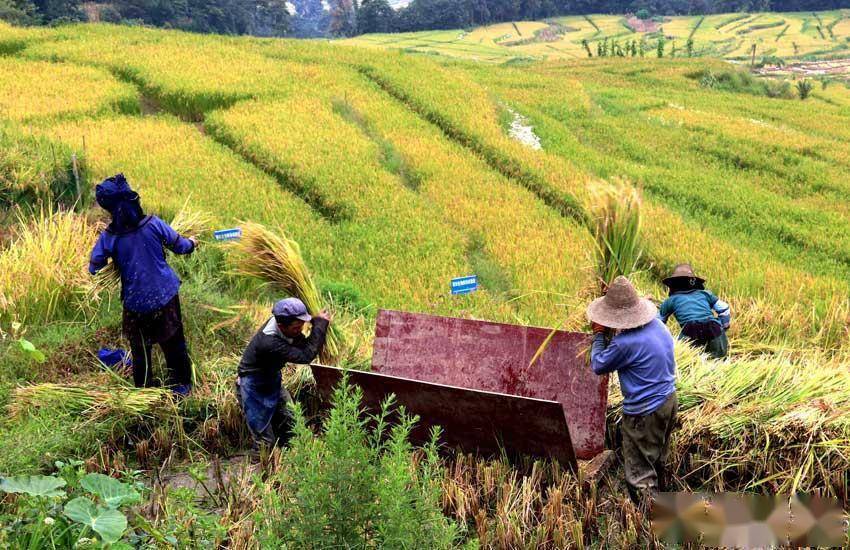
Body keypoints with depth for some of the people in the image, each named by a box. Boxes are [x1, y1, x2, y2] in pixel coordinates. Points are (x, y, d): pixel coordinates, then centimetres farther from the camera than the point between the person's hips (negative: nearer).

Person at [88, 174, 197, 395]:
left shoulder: (108, 237, -14)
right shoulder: (153, 224, -14)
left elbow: (94, 268, -5)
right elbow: (180, 246, -2)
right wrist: (192, 243, 20)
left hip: (136, 302, 0)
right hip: (166, 296, 0)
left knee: (140, 348, 20)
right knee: (174, 343, 19)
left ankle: (144, 390, 34)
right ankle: (181, 384, 32)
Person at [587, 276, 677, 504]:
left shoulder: (625, 343, -29)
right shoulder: (657, 324, -3)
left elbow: (598, 366, -13)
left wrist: (599, 334, -2)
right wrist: (609, 334, 3)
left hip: (643, 413, -9)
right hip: (668, 400, 9)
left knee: (640, 473, 4)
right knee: (658, 460, 28)